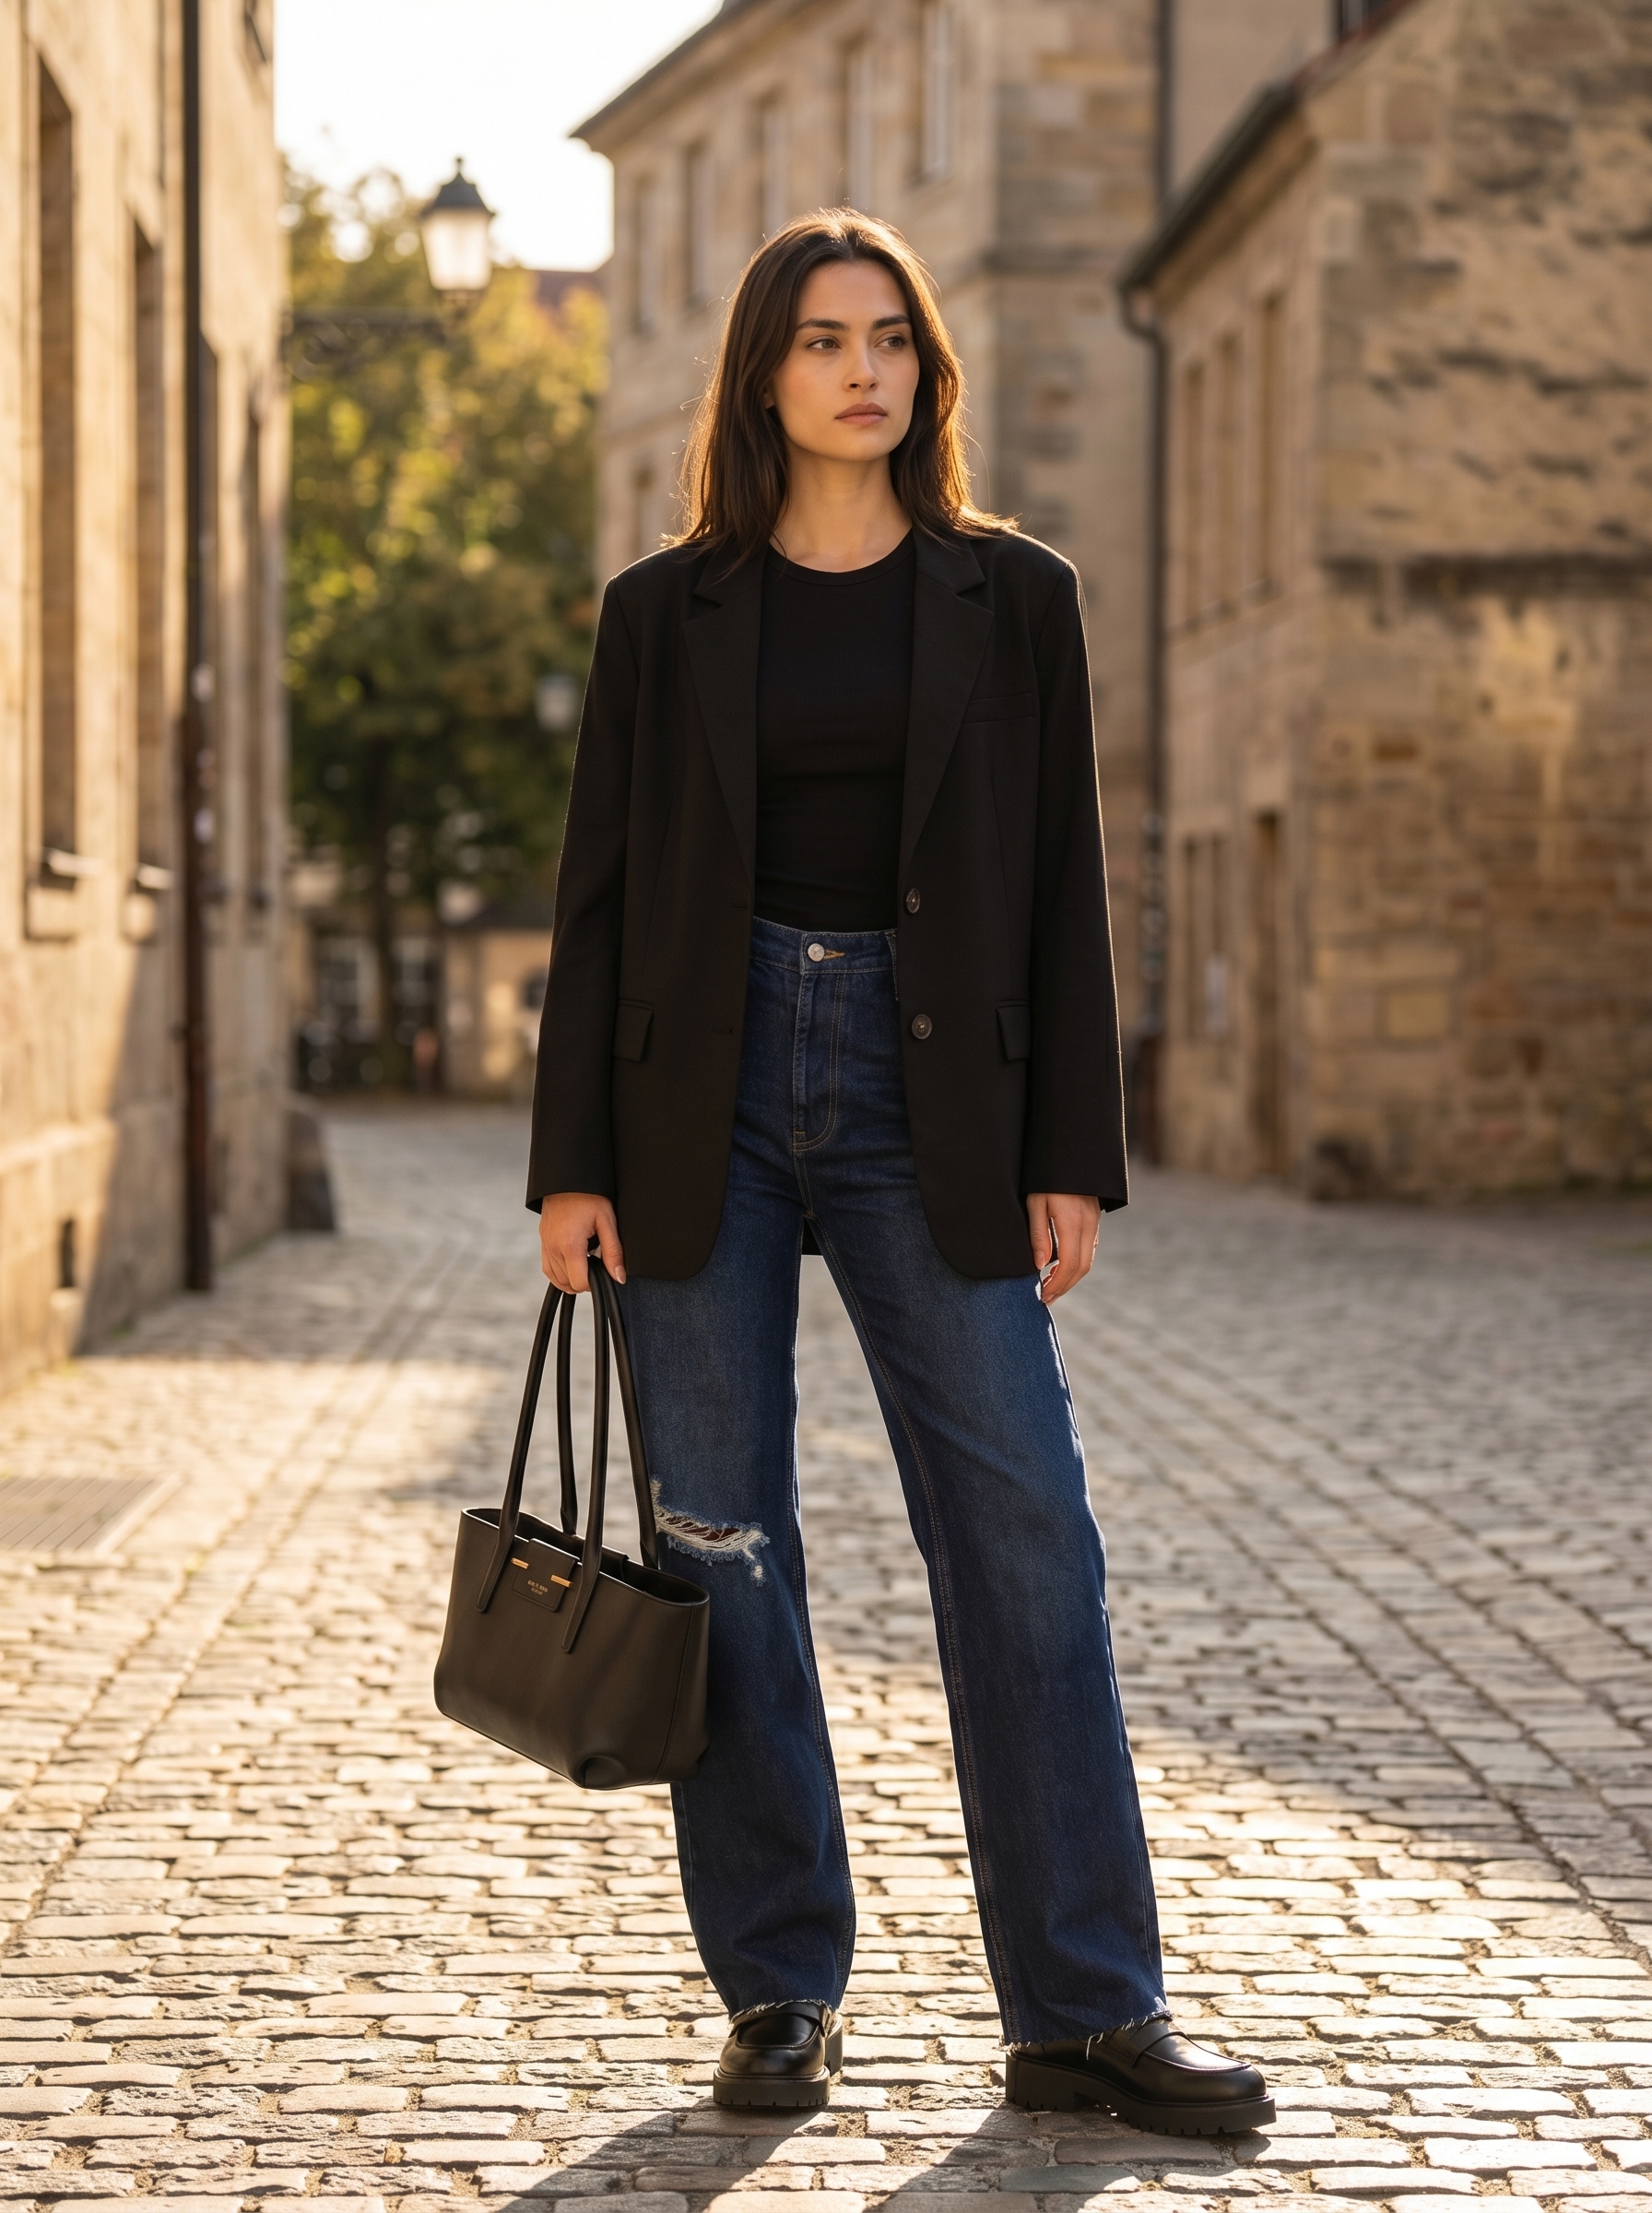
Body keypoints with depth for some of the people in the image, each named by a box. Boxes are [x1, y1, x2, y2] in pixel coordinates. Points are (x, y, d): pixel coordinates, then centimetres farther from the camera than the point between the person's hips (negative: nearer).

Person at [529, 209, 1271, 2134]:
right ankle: (779, 1995, 14)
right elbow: (600, 890, 5)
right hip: (704, 1091, 0)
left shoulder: (1011, 597, 6)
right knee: (721, 1542, 3)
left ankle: (1085, 2015, 3)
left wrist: (1070, 1158, -1)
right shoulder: (667, 610, 5)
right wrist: (571, 1162, -1)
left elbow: (1062, 888, 5)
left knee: (1025, 1534, -4)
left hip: (924, 1103, 0)